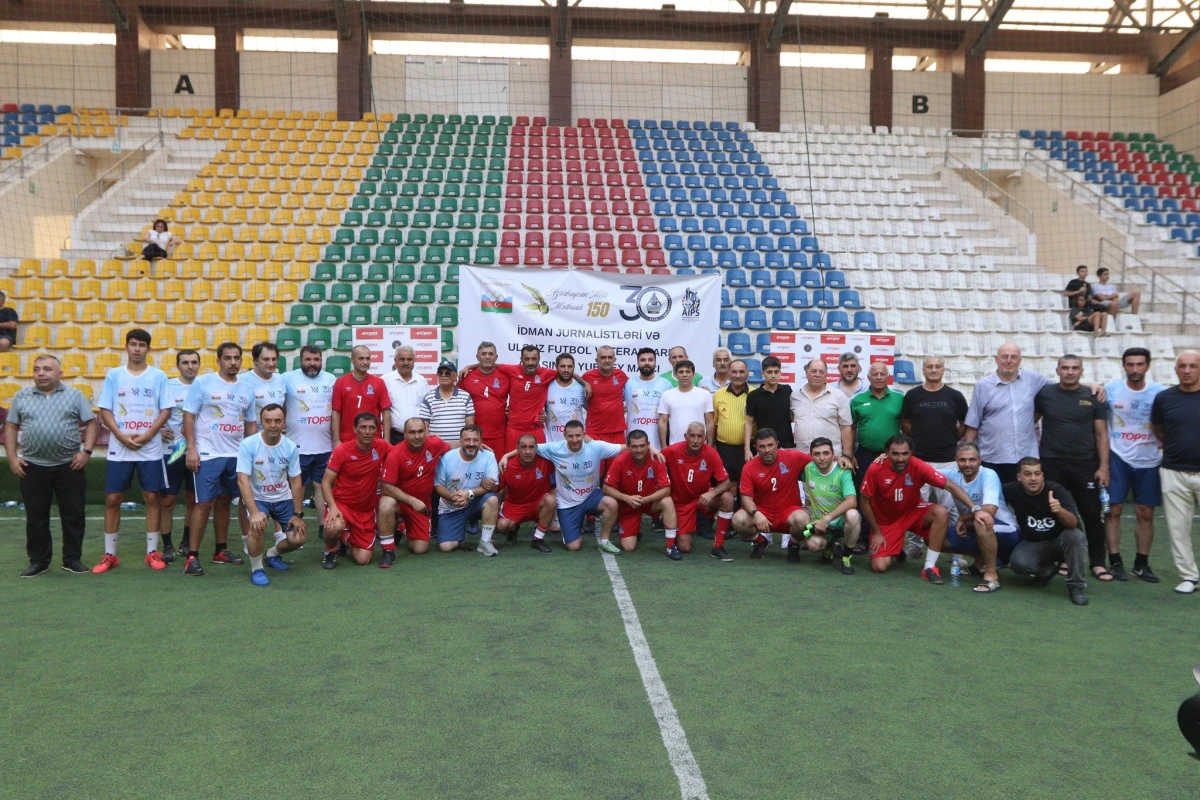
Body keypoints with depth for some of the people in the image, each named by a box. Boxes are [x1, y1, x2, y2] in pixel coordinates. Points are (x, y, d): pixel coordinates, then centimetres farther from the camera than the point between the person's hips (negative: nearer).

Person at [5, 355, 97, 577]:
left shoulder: (75, 395, 2)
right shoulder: (21, 396, 8)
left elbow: (91, 424, 2)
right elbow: (11, 427, 11)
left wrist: (86, 451, -9)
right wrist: (12, 457, 1)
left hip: (69, 466, -1)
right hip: (33, 467, 2)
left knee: (73, 516, 3)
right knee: (36, 517, 8)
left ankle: (72, 559, 14)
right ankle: (38, 561, 19)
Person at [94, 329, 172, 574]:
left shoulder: (159, 376, 2)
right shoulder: (113, 375, 4)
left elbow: (165, 411, 0)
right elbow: (105, 410, 2)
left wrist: (146, 436, -12)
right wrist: (122, 436, -12)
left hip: (150, 449, -1)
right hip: (119, 449, 1)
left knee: (151, 498, 3)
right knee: (112, 499, 3)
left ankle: (153, 552, 12)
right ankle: (110, 555, 13)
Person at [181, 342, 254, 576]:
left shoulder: (246, 390, 12)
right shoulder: (202, 383, -3)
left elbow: (250, 424, 17)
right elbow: (189, 416, -6)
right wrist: (191, 449, -12)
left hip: (236, 455, 5)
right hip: (208, 454, -5)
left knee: (224, 501, 13)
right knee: (204, 503, -7)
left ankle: (221, 551, 22)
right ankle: (192, 556, -1)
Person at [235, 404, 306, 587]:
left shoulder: (291, 447, -9)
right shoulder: (248, 445, -20)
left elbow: (296, 481, -3)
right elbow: (243, 480, -24)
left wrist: (298, 514, -6)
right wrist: (254, 512, -34)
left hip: (284, 498, 4)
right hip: (257, 498, -3)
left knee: (299, 538, -7)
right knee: (257, 526, -33)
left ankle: (273, 554, 28)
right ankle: (256, 568, -6)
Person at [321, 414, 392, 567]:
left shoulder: (382, 447, -8)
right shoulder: (341, 450, -15)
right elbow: (326, 482, -11)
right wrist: (332, 507, -27)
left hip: (366, 510, 2)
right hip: (341, 503, -2)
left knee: (363, 560, -7)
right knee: (334, 527, -37)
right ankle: (331, 551, -1)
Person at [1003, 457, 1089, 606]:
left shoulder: (1057, 491, -24)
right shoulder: (1012, 490, -16)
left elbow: (1073, 524, -35)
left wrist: (1060, 510, -57)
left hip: (1059, 541, -2)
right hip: (1032, 544, 2)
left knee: (1075, 535, -35)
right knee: (1017, 563, -29)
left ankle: (1076, 585, -16)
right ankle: (1047, 570, 8)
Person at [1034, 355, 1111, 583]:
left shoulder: (1092, 397, 3)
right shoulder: (1045, 393, 2)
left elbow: (1101, 434, 4)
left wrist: (1103, 466, -3)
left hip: (1085, 465, 0)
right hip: (1051, 465, 0)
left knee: (1093, 515, 2)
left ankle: (1097, 563, 12)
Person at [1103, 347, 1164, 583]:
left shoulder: (1160, 392, -2)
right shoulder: (1110, 389, -3)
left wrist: (1163, 442, -9)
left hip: (1148, 461, 1)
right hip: (1118, 458, -1)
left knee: (1145, 513, 6)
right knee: (1114, 510, -1)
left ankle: (1142, 564, 18)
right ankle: (1115, 562, 9)